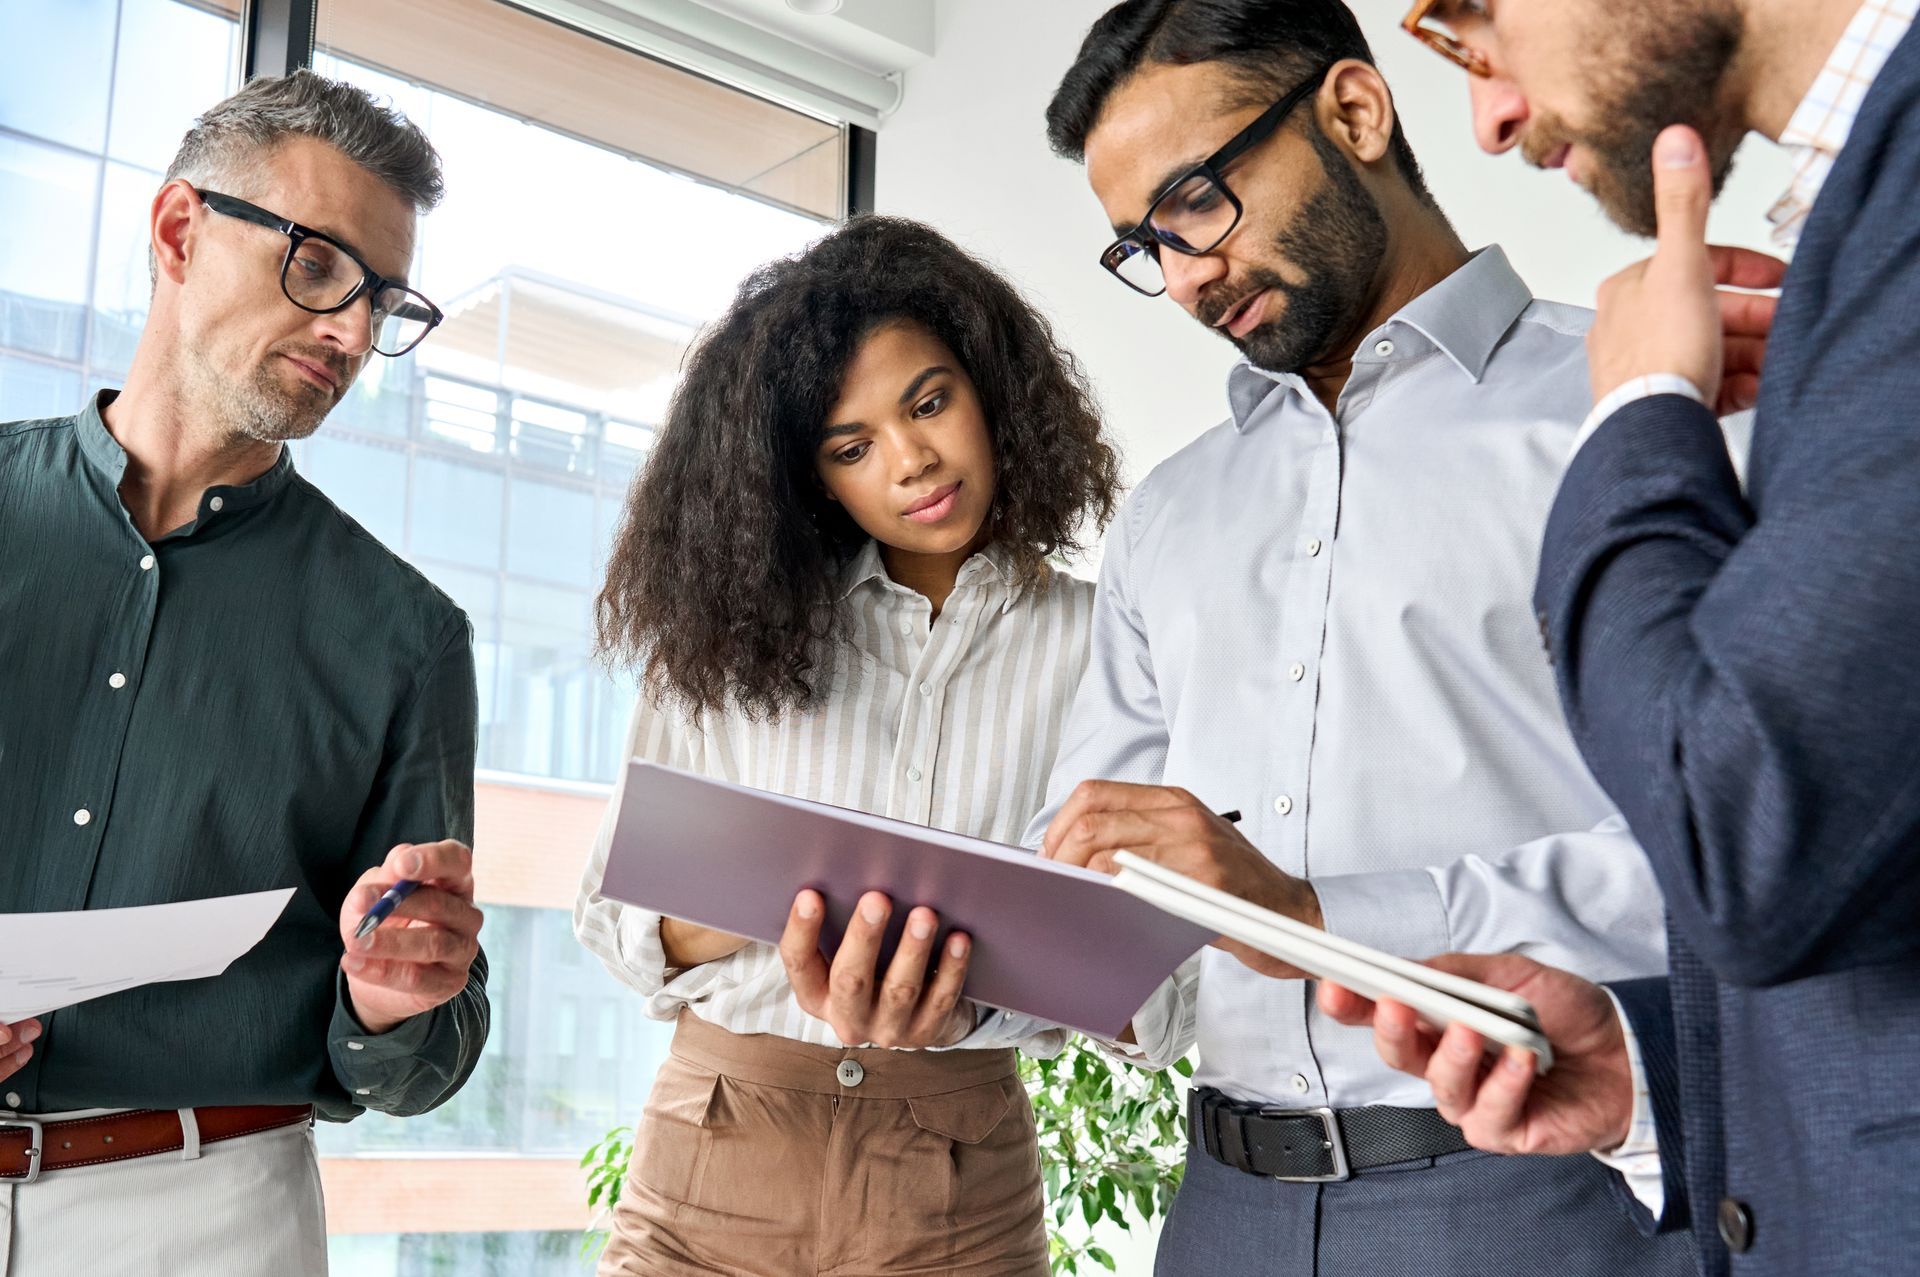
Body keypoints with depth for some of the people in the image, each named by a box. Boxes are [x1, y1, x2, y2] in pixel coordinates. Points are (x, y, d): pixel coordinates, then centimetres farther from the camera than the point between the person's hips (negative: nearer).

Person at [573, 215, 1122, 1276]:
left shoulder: (1088, 641, -3)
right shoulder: (731, 628, 1)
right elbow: (611, 910, 0)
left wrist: (957, 1008, -26)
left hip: (960, 1183, -1)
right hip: (715, 1153, 1)